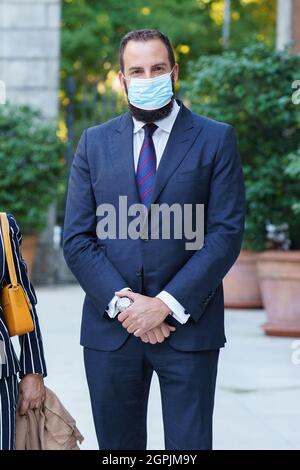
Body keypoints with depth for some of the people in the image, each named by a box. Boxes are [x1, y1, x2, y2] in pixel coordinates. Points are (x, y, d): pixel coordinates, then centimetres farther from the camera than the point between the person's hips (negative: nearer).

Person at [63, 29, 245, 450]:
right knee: (117, 445, 10)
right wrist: (121, 304, -10)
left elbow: (227, 234, -6)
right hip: (110, 327, 2)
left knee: (189, 444, -1)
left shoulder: (216, 140, 1)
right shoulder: (94, 143, 8)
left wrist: (167, 305, -13)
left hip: (187, 325, -2)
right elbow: (77, 239, 3)